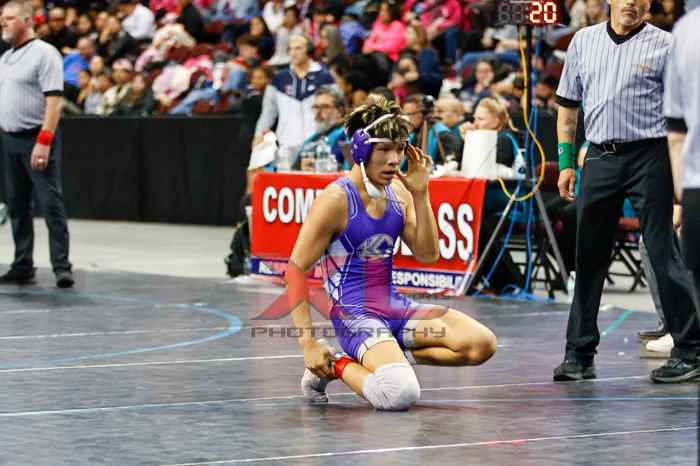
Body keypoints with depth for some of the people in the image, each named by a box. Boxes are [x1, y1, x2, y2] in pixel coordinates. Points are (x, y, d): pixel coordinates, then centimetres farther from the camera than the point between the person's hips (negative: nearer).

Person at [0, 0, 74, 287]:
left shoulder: (44, 53, -9)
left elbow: (54, 100, -16)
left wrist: (44, 141, -23)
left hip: (37, 138, -8)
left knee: (51, 204, -8)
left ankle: (62, 267, -7)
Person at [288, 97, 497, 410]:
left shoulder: (399, 193, 8)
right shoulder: (336, 200, -12)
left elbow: (427, 255, 6)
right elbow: (295, 270, -12)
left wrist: (420, 194, -4)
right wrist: (308, 343, -17)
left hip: (394, 307, 7)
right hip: (353, 313, -7)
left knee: (482, 344, -10)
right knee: (401, 394, -31)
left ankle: (389, 357, 1)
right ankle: (338, 365, -2)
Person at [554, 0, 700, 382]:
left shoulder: (663, 45, 1)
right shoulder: (583, 41, 12)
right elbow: (568, 106, 17)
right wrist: (566, 161, 10)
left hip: (649, 157, -4)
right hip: (599, 159, 4)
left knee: (664, 254, -4)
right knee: (589, 257, 6)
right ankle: (579, 355, 13)